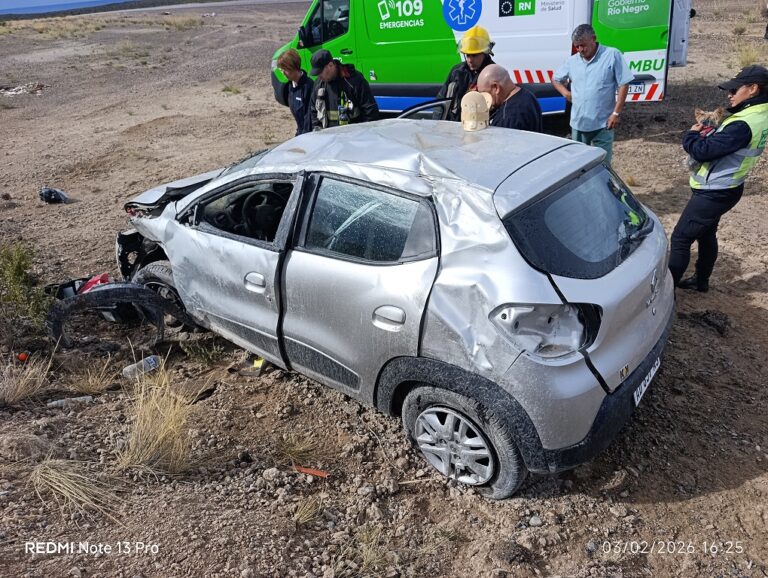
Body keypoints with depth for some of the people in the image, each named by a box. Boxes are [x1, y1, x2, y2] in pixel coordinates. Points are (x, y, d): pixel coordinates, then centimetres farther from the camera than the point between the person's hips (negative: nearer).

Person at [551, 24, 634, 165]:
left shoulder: (612, 55, -7)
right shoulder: (572, 61, 6)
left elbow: (624, 85, -7)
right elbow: (555, 79, 21)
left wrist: (616, 113, -12)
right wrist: (565, 92, 1)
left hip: (602, 124, -4)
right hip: (578, 124, 5)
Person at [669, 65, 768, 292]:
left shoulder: (745, 124, -27)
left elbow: (702, 151, -26)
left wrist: (691, 135, -7)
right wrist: (710, 136, -5)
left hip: (713, 193, -10)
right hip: (722, 189, 10)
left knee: (681, 238, -4)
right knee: (706, 235, 23)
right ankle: (701, 281, 37)